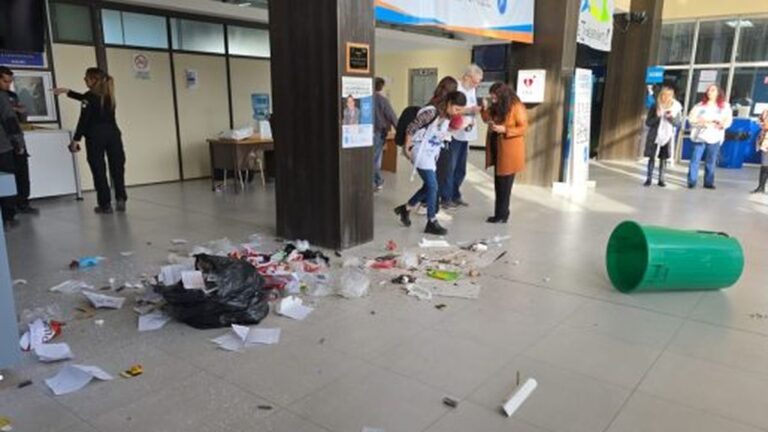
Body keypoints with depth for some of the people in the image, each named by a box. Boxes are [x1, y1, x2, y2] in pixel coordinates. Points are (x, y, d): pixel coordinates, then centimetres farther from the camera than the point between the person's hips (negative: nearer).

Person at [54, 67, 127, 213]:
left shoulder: (90, 96, -7)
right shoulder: (108, 95, 13)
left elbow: (83, 120, -12)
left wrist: (76, 139, -8)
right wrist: (67, 91, 36)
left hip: (95, 136, -6)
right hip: (113, 134, 6)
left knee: (99, 170, 1)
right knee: (117, 167, 6)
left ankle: (105, 204, 3)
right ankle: (121, 199, -2)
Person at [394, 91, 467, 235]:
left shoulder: (448, 117, 4)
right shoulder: (431, 112, -21)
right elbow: (411, 128, -18)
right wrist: (407, 148, -13)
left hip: (432, 154, 9)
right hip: (420, 152, -9)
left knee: (429, 186, 13)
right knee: (432, 186, -9)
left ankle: (405, 209, 30)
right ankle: (432, 223, 1)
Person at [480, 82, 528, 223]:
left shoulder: (517, 107, -15)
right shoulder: (496, 106, 7)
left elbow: (523, 128, -16)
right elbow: (487, 119, 13)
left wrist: (505, 129, -25)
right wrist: (485, 108, -4)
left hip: (509, 151, -8)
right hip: (497, 149, 8)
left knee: (504, 184, -2)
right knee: (498, 182, 13)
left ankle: (502, 215, 7)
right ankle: (500, 213, 23)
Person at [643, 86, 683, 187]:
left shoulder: (676, 107, 1)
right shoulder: (655, 106, -3)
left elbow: (679, 123, 1)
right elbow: (648, 122, -3)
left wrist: (671, 118, -17)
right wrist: (657, 116, -19)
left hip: (667, 136, 1)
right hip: (655, 136, -1)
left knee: (663, 158, 4)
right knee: (652, 157, 0)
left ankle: (661, 180, 11)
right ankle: (649, 179, 7)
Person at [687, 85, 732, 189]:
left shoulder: (725, 106, 9)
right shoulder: (700, 105, 8)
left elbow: (728, 120, 2)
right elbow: (691, 118, 1)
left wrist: (722, 124, -18)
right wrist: (701, 122, -14)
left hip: (715, 137, 1)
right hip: (700, 136, -1)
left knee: (711, 161, 5)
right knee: (695, 159, -6)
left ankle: (708, 182, 12)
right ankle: (691, 182, -3)